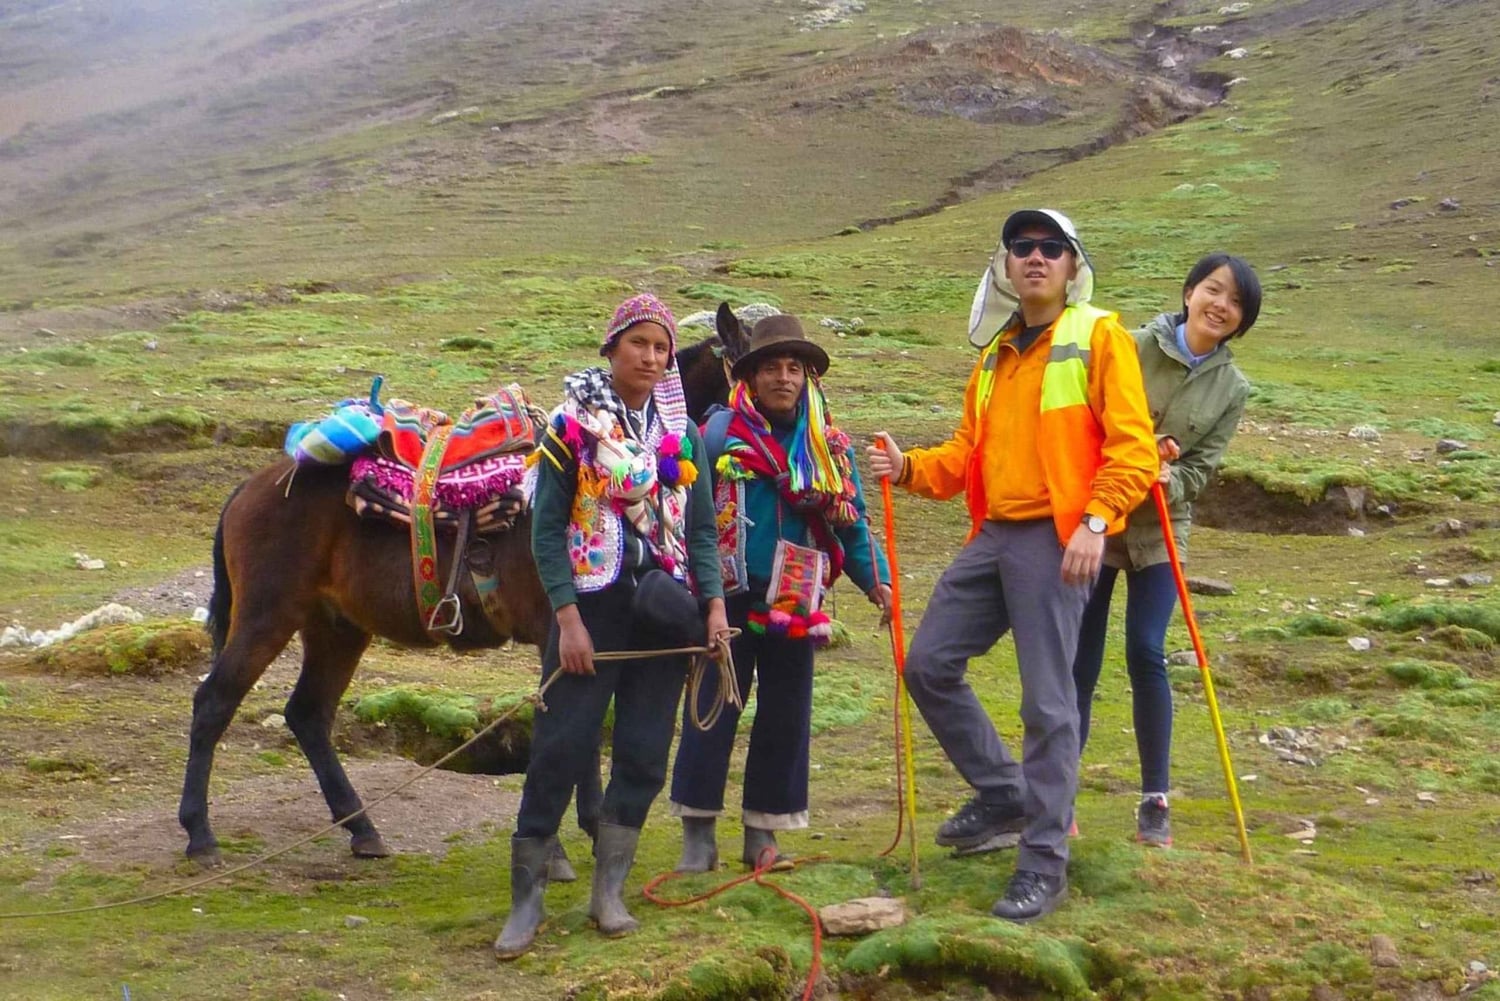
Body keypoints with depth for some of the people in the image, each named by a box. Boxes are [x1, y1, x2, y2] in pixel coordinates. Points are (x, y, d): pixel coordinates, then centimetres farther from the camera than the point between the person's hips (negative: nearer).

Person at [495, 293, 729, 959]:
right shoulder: (573, 425, -3)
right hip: (594, 605, -4)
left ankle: (608, 891, 18)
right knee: (560, 748, -5)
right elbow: (547, 529, -6)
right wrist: (567, 617, -14)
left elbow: (701, 528, 11)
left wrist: (715, 604, -2)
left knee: (645, 754, 5)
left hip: (664, 610, 4)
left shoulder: (683, 434, 10)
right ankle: (526, 898, 4)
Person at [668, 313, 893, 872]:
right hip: (729, 595, -3)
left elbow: (851, 523, 11)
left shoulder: (829, 446, 7)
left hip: (794, 601, 4)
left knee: (787, 715, 9)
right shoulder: (721, 432, -4)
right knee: (713, 709, 1)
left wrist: (877, 580, 2)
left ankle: (763, 831, 21)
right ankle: (699, 831, 10)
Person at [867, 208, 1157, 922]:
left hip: (1057, 540, -7)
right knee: (928, 664, 7)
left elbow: (1132, 447, -10)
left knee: (1047, 700, -6)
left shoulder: (1098, 336, -3)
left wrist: (1095, 522, -20)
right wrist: (909, 467, 1)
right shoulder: (996, 351, 19)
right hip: (993, 535, 8)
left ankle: (1044, 860, 3)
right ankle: (1003, 795, 24)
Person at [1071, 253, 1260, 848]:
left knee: (1146, 653, -10)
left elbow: (1201, 468, -1)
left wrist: (1169, 479, -22)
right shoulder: (1133, 349, -6)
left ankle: (1155, 800, 4)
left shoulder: (1232, 390, 1)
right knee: (1078, 662, 1)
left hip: (1161, 531, 1)